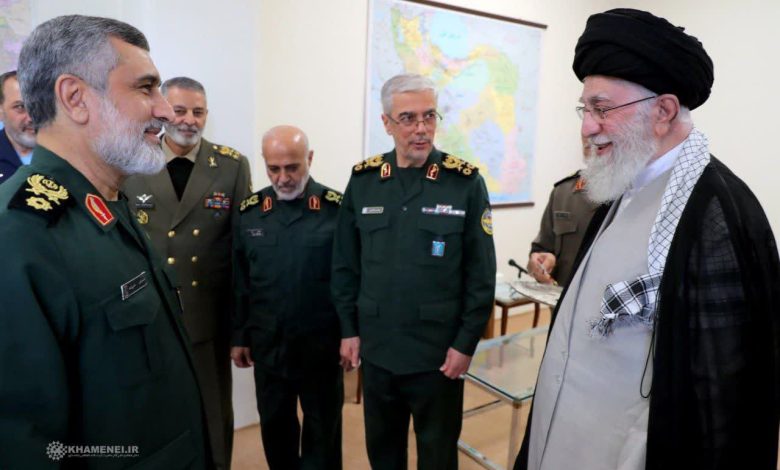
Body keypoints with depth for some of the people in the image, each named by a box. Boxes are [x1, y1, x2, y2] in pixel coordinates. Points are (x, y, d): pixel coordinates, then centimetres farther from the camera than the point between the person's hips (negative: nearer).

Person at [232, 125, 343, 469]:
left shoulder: (337, 208, -10)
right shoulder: (249, 212, 1)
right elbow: (239, 281, 5)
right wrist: (238, 336, 7)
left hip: (321, 345, -3)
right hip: (267, 345, 3)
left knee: (323, 429, 15)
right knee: (274, 426, 20)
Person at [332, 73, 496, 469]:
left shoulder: (465, 182, -9)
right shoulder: (363, 180, -1)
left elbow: (481, 275, -7)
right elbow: (345, 264, 4)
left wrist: (466, 343, -8)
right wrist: (349, 329, 4)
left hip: (439, 351, -2)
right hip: (376, 348, 3)